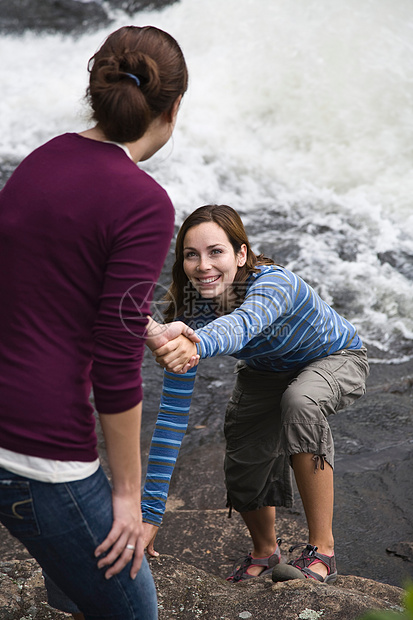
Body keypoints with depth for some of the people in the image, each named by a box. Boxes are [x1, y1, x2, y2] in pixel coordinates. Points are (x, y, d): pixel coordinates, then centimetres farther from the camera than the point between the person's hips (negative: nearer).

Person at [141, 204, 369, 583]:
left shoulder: (274, 282, -38)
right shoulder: (190, 309, -25)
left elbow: (241, 325, -62)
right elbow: (173, 410, -26)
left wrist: (196, 345, -86)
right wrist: (150, 510, -30)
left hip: (334, 360, -4)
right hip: (265, 373, 4)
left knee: (300, 401, -37)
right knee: (243, 477, -8)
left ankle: (322, 550, -24)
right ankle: (265, 552, 28)